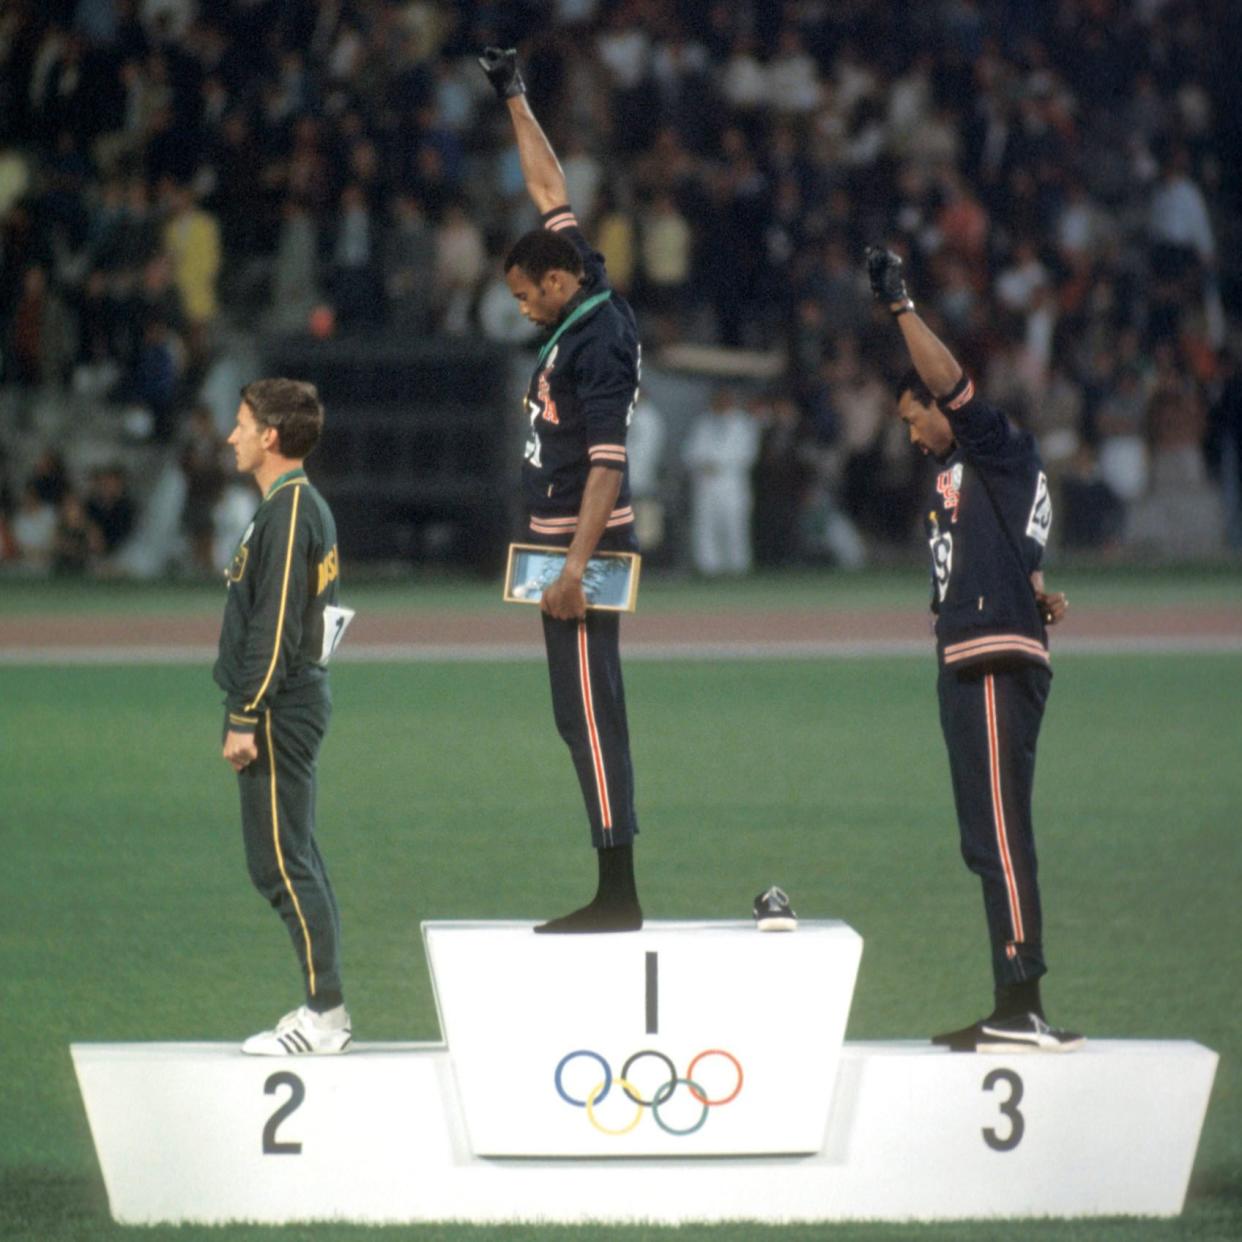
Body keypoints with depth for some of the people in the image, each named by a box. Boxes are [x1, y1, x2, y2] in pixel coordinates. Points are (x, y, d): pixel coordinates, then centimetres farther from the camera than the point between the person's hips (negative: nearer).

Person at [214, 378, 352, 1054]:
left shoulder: (289, 512, -16)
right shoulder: (304, 506, 16)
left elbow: (276, 625, -21)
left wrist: (246, 719, -21)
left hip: (280, 712, -10)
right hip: (297, 708, 10)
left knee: (280, 862, -9)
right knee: (297, 861, 13)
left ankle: (324, 1013, -8)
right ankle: (325, 1009, 16)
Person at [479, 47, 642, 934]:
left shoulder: (598, 343, -15)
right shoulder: (589, 310, 11)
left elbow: (607, 463, -22)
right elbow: (550, 189, 22)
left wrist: (576, 565, -28)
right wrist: (516, 103, 28)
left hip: (587, 542, -10)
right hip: (567, 540, 10)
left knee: (590, 711, -11)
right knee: (581, 714, 7)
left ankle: (620, 895, -13)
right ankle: (612, 895, 6)